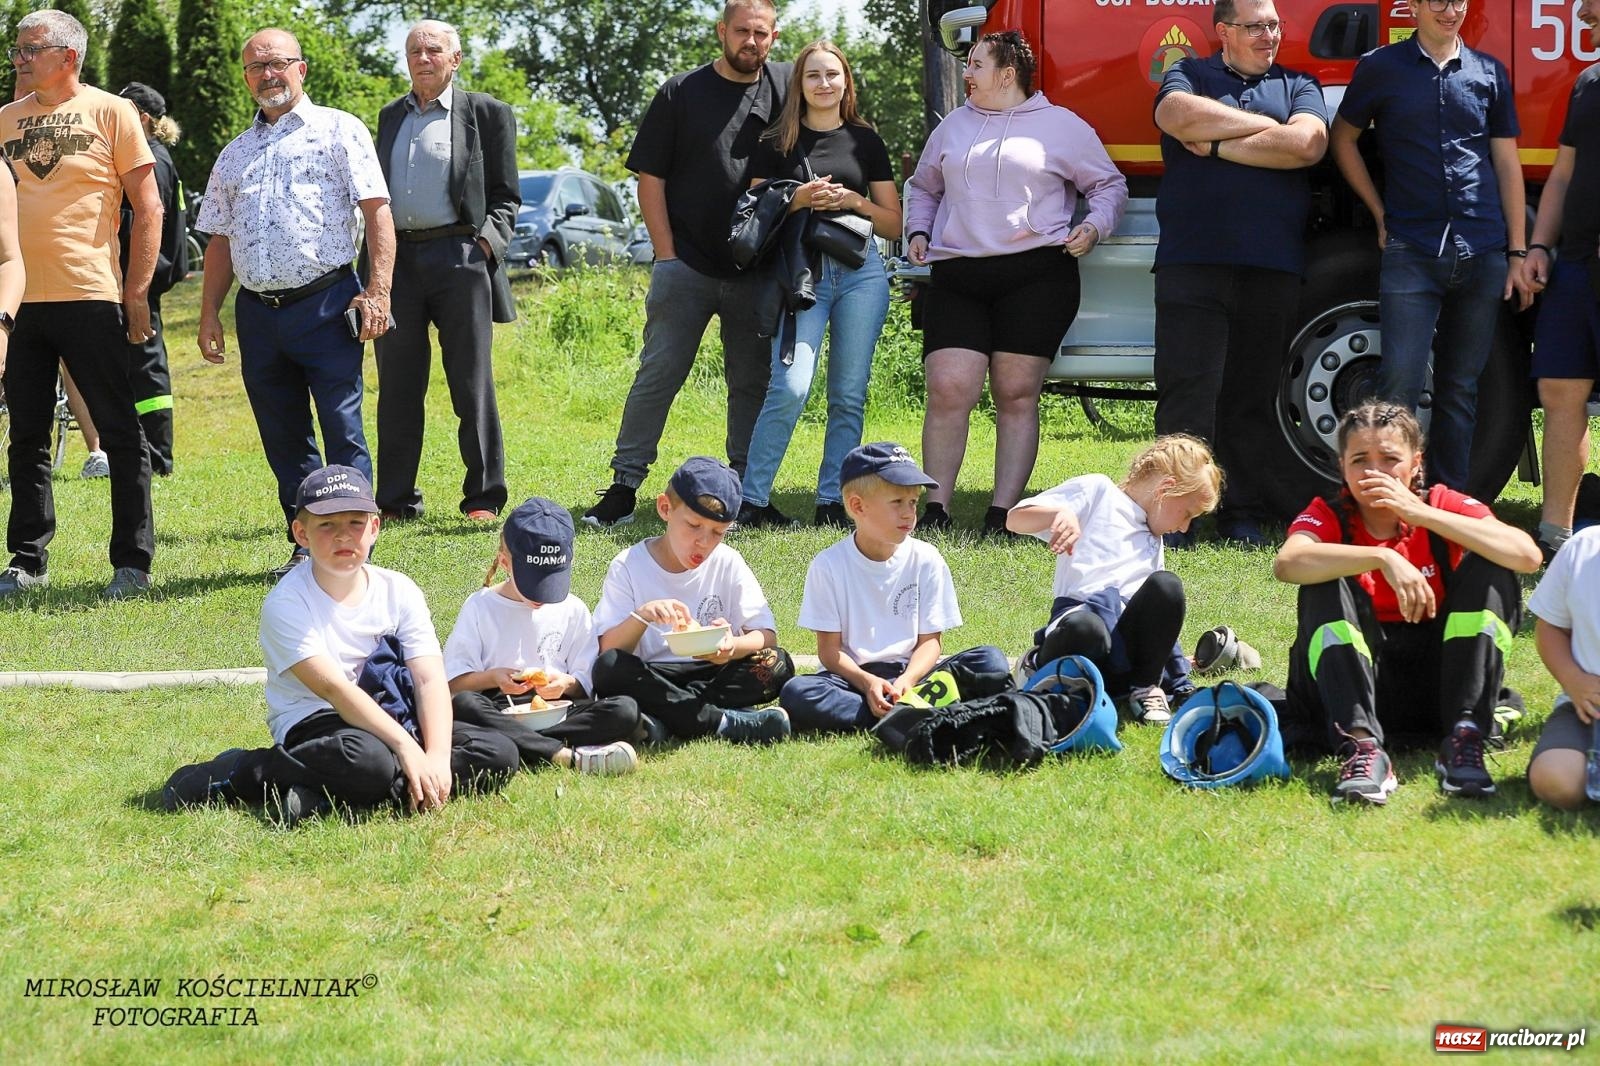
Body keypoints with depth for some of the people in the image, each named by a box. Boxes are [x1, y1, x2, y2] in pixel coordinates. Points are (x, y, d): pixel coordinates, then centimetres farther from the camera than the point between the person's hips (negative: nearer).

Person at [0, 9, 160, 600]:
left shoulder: (110, 113, -1)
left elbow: (148, 208, -2)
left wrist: (137, 292, -7)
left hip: (90, 297, -5)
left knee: (120, 433, -1)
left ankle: (133, 562, 5)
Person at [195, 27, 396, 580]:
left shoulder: (338, 130, 4)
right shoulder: (235, 153, 20)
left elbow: (377, 210, -3)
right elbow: (220, 240, 21)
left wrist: (377, 291, -13)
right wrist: (210, 312, 11)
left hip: (324, 303, -5)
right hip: (257, 312, 5)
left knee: (342, 431, -7)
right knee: (284, 441, 8)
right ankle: (306, 548, 14)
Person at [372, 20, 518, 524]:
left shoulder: (486, 114, 4)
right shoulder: (391, 117, 18)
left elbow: (505, 195, 5)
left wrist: (490, 239, -12)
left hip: (458, 256, -4)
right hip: (397, 258, 4)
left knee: (472, 384, -3)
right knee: (397, 387, 5)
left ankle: (483, 498, 2)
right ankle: (395, 500, 10)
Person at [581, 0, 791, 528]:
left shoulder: (785, 89, 7)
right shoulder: (681, 93, 2)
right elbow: (650, 179, 1)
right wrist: (667, 256, -6)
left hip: (757, 272, 3)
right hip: (687, 265, -2)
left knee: (753, 383, 6)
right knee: (658, 375, -5)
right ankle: (623, 488, -4)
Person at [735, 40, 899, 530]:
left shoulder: (866, 141, 12)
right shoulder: (777, 144, 7)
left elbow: (894, 223, 13)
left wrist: (853, 201, -5)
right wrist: (798, 199, -11)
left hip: (861, 272, 3)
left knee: (848, 395, 1)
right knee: (790, 387, -16)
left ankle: (831, 502, 8)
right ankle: (751, 500, -11)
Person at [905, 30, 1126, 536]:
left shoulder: (1061, 126, 7)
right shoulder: (953, 127, 19)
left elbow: (1109, 185, 11)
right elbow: (923, 187, 32)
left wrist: (1095, 227, -6)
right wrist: (918, 231, 15)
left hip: (1036, 275, -3)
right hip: (957, 276, 3)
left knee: (1017, 397, -2)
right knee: (948, 392, -9)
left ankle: (1003, 514, 0)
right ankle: (935, 509, -2)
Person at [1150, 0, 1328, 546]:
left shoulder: (1298, 86, 16)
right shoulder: (1189, 75, 14)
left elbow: (1307, 143, -5)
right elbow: (1180, 116, -10)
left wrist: (1216, 145, -4)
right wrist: (1266, 125, -1)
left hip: (1273, 269, 2)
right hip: (1192, 261, -2)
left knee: (1255, 398, 5)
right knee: (1187, 391, -8)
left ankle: (1243, 515, 10)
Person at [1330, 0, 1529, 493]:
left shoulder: (1489, 73, 9)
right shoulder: (1381, 68, 3)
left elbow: (1507, 164, 10)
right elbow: (1343, 138, 13)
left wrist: (1518, 253, 7)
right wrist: (1380, 212, 5)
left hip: (1482, 252, 3)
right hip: (1412, 254, -2)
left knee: (1460, 388, 8)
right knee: (1400, 384, -11)